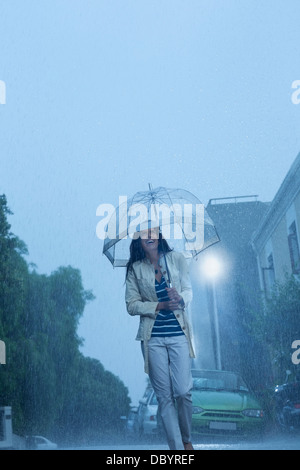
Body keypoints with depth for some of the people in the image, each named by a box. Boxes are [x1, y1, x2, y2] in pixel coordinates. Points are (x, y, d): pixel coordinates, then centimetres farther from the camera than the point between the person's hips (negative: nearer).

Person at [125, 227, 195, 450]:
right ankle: (177, 447, 15)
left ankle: (187, 439, 23)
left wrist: (180, 299, -21)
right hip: (153, 338, 1)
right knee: (164, 396, 4)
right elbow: (132, 305, 0)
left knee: (183, 391, -5)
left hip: (178, 334, 0)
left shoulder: (176, 259, 4)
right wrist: (160, 306, -13)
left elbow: (189, 291, 3)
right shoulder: (135, 268, 4)